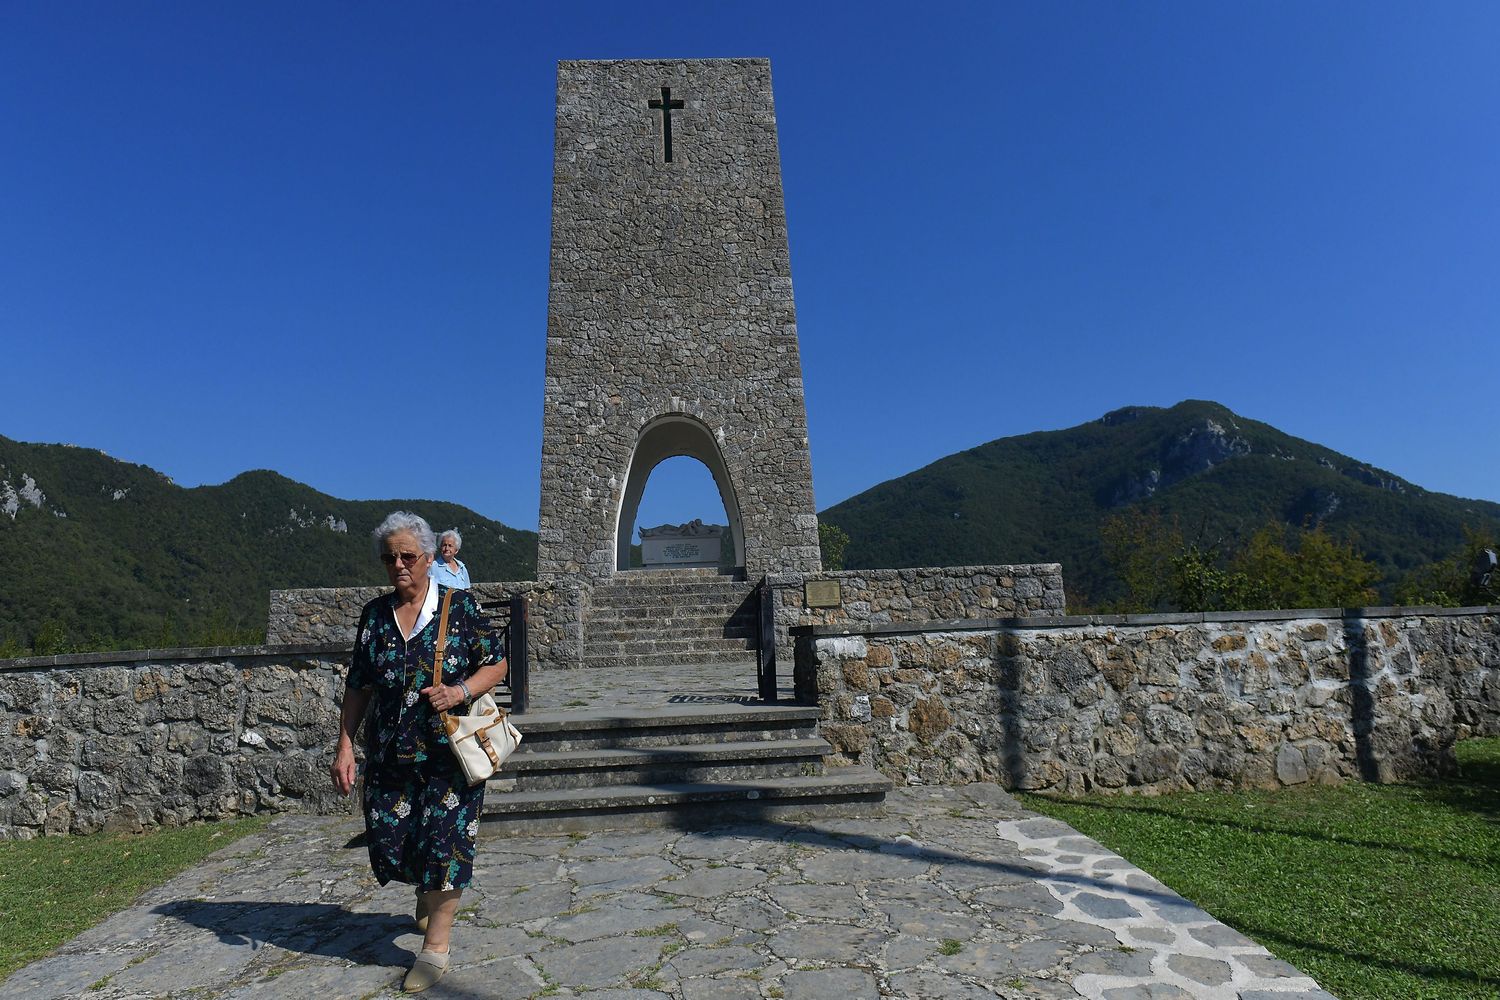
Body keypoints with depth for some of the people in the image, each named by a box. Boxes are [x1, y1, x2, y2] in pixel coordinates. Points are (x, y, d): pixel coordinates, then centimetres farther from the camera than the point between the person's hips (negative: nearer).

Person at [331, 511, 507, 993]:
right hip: (389, 752, 4)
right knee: (387, 840, 9)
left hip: (449, 750, -4)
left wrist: (459, 692, -19)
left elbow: (497, 664, -3)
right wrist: (345, 746, 3)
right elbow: (358, 686, 8)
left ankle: (436, 946, 13)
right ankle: (427, 891, 43)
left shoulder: (459, 606, -6)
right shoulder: (374, 614, 4)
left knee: (444, 840, -3)